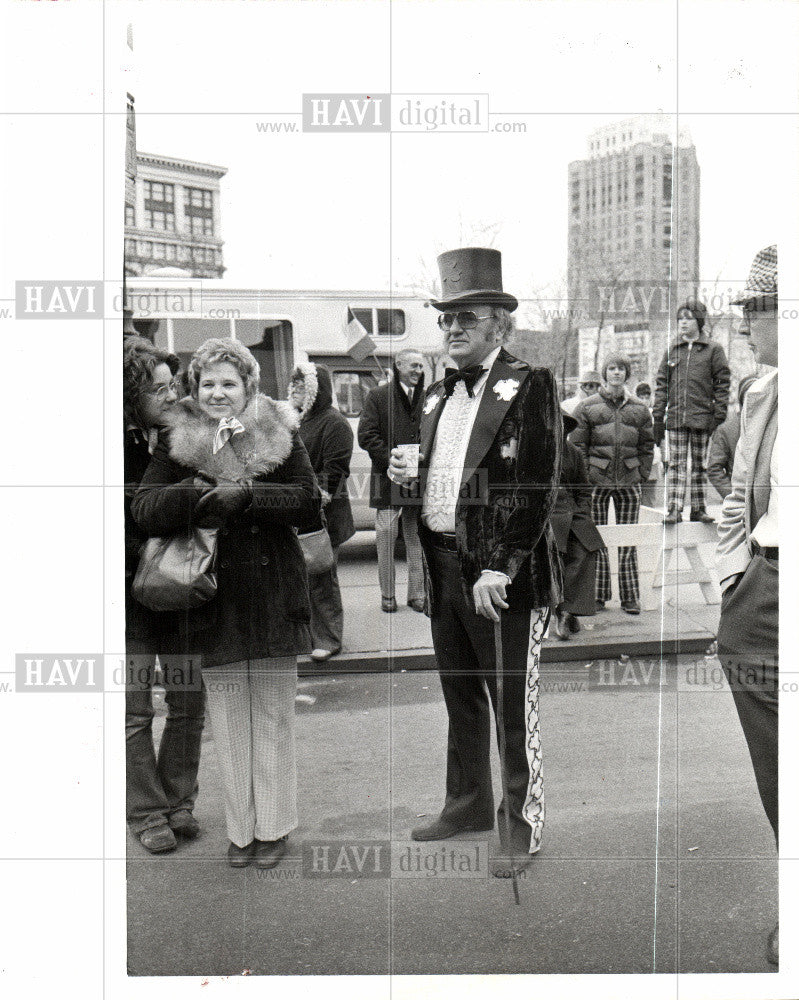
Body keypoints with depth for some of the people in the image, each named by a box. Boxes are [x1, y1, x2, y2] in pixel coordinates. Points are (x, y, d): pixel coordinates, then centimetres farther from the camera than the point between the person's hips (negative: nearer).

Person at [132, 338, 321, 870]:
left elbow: (309, 505, -6)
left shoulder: (281, 436, 2)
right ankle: (241, 829, 22)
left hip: (273, 597, -1)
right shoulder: (178, 442, 4)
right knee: (228, 719, 8)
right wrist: (199, 494, -21)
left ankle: (274, 826, 21)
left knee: (272, 715, 6)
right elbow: (146, 509, -5)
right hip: (213, 597, 1)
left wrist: (247, 496, -17)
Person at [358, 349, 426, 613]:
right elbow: (366, 436, -3)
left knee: (417, 540, 7)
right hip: (388, 480, -2)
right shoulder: (377, 397, 3)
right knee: (386, 537, 1)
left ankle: (417, 593, 15)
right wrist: (392, 459, -14)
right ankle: (387, 594, 12)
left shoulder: (427, 399, 12)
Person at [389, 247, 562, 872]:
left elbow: (538, 488, -14)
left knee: (513, 703, 3)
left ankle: (523, 821, 19)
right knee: (461, 698, 18)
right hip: (443, 570, 7)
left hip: (504, 576, -7)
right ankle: (468, 803, 35)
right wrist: (408, 476, 2)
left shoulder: (530, 386, -7)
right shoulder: (438, 396, 16)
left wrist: (499, 569, -19)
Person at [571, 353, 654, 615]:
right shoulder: (588, 407, 4)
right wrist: (584, 475, -4)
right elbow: (577, 445, 3)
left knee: (629, 541, 5)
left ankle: (630, 597, 13)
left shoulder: (639, 409, 11)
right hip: (597, 481, -1)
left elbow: (647, 446, 14)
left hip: (629, 483, 2)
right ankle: (597, 595, 13)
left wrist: (642, 474, 4)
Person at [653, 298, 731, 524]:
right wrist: (658, 417, 4)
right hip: (675, 417, 2)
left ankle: (698, 509, 16)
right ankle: (673, 510, -3)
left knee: (699, 465, 8)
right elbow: (661, 384, 10)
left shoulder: (714, 349, 3)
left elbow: (722, 383, 1)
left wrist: (719, 414, -7)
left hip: (702, 417, -1)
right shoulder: (672, 350, 10)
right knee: (676, 464, -3)